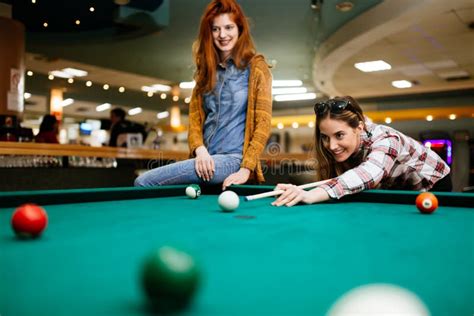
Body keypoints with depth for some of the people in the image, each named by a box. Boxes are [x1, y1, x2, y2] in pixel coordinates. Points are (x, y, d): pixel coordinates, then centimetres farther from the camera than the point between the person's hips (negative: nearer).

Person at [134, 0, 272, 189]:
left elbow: (263, 123, -6)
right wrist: (199, 149, -10)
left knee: (144, 183, -19)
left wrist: (246, 169, -16)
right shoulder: (206, 70, 15)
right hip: (207, 160, 6)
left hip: (233, 159, -5)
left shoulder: (256, 67, 0)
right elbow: (195, 116, 11)